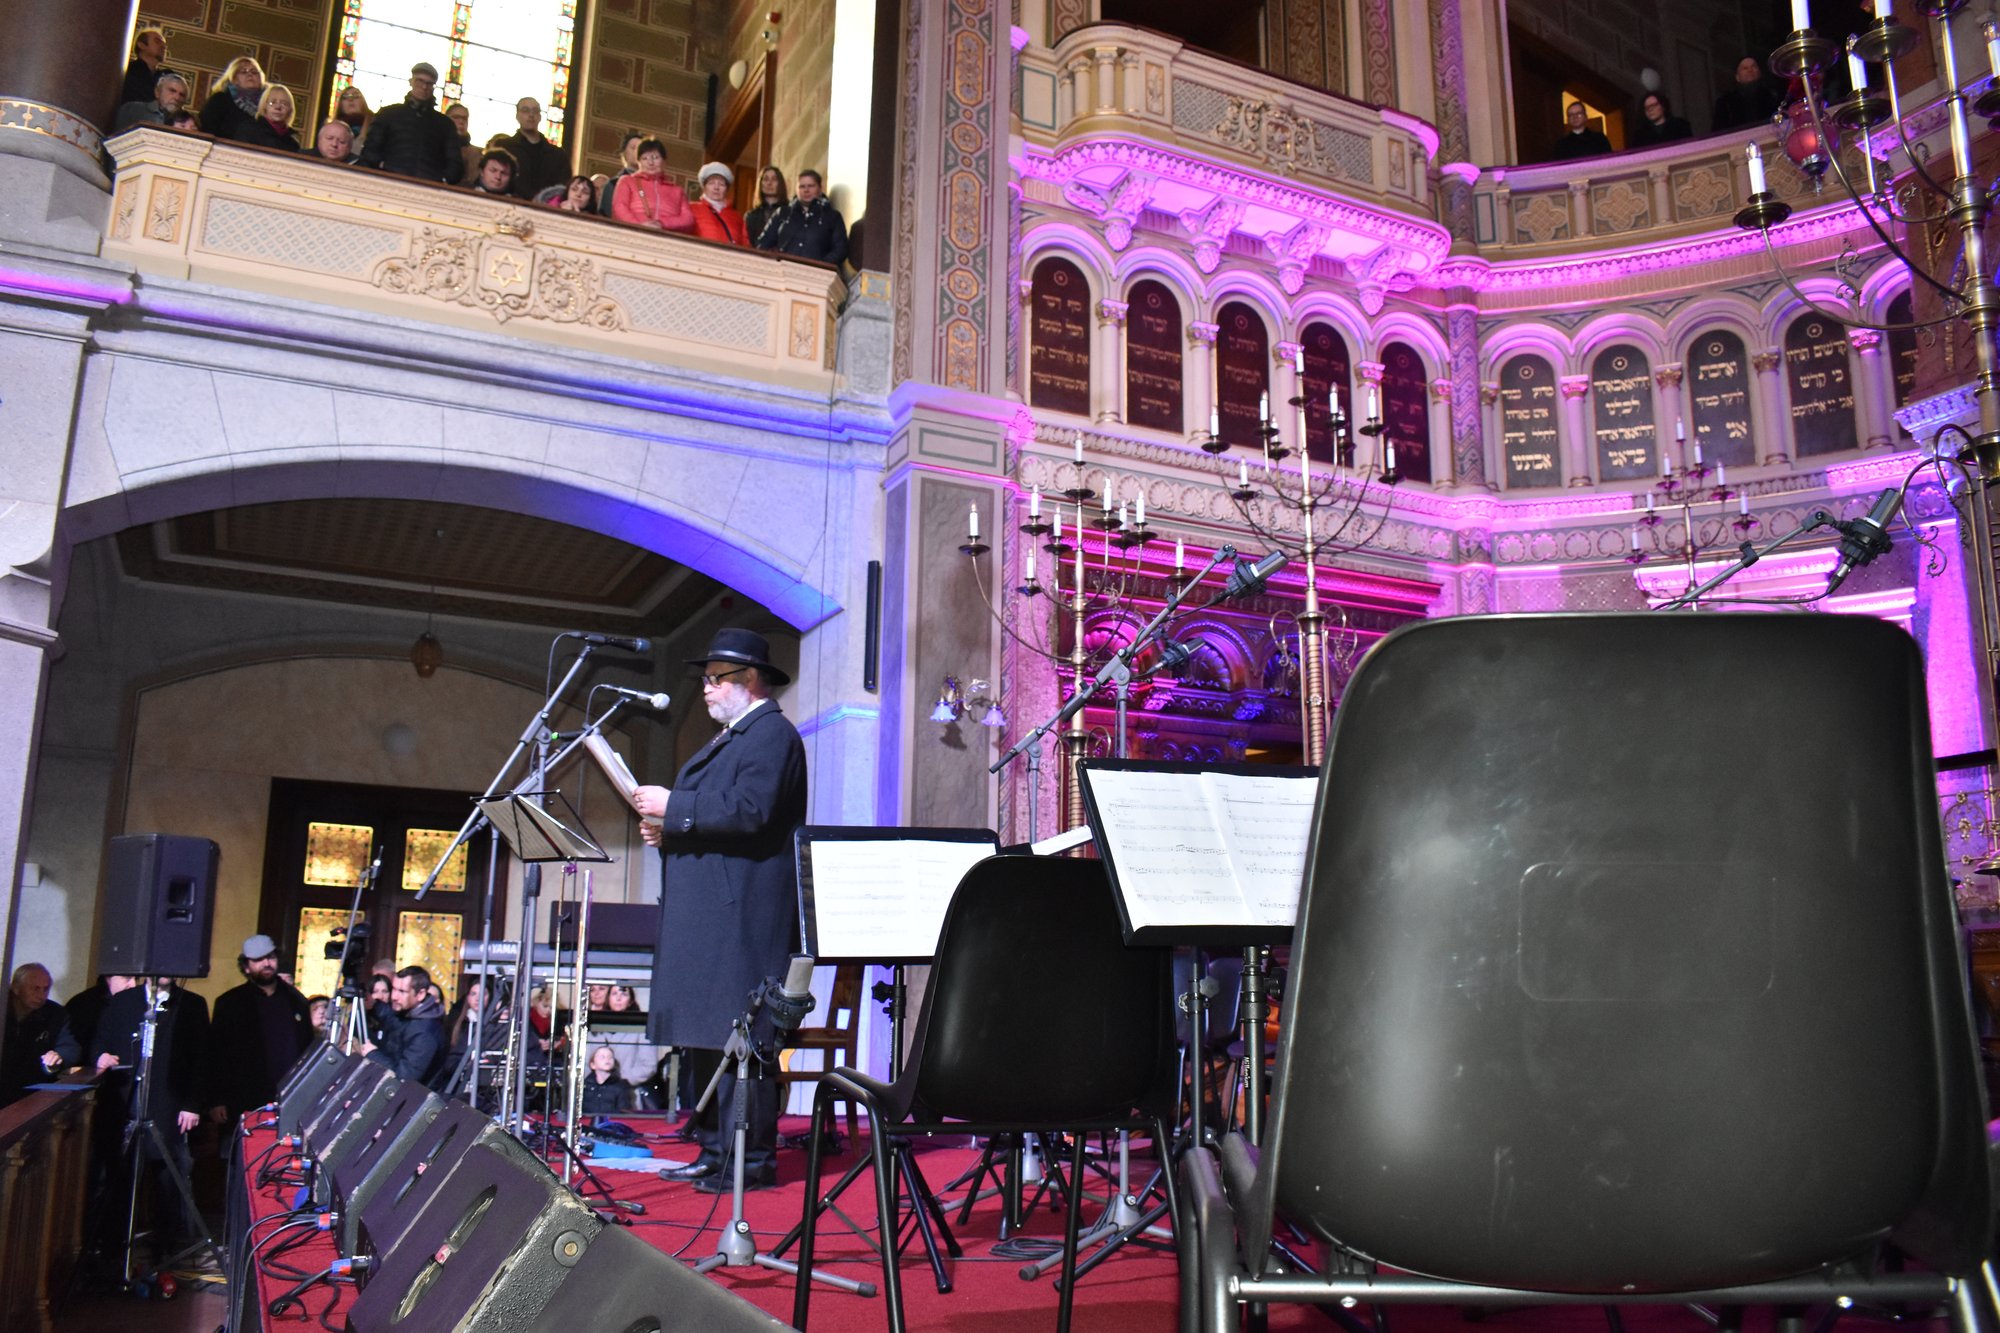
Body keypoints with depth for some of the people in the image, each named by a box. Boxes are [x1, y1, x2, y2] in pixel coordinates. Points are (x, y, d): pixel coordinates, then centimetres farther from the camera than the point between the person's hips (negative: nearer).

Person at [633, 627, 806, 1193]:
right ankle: (715, 1152, 20)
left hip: (742, 912, -10)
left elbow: (749, 811, -22)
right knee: (708, 1035, 12)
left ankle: (752, 1160, -2)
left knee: (738, 1034, -8)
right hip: (705, 912, 11)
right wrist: (668, 829, 11)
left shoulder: (772, 734, -9)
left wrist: (674, 807, -16)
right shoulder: (729, 737, 23)